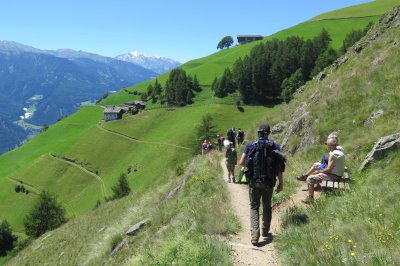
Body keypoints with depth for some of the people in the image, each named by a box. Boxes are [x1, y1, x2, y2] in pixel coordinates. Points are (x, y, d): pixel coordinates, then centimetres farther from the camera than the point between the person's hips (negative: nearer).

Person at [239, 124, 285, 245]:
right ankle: (265, 232, 31)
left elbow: (241, 162, -2)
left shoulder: (251, 145, -1)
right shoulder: (275, 146, -1)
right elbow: (279, 167, -4)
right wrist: (281, 183, 2)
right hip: (269, 182, 1)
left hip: (254, 181, -1)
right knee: (267, 206, 19)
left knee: (254, 207, 6)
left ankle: (255, 235, -9)